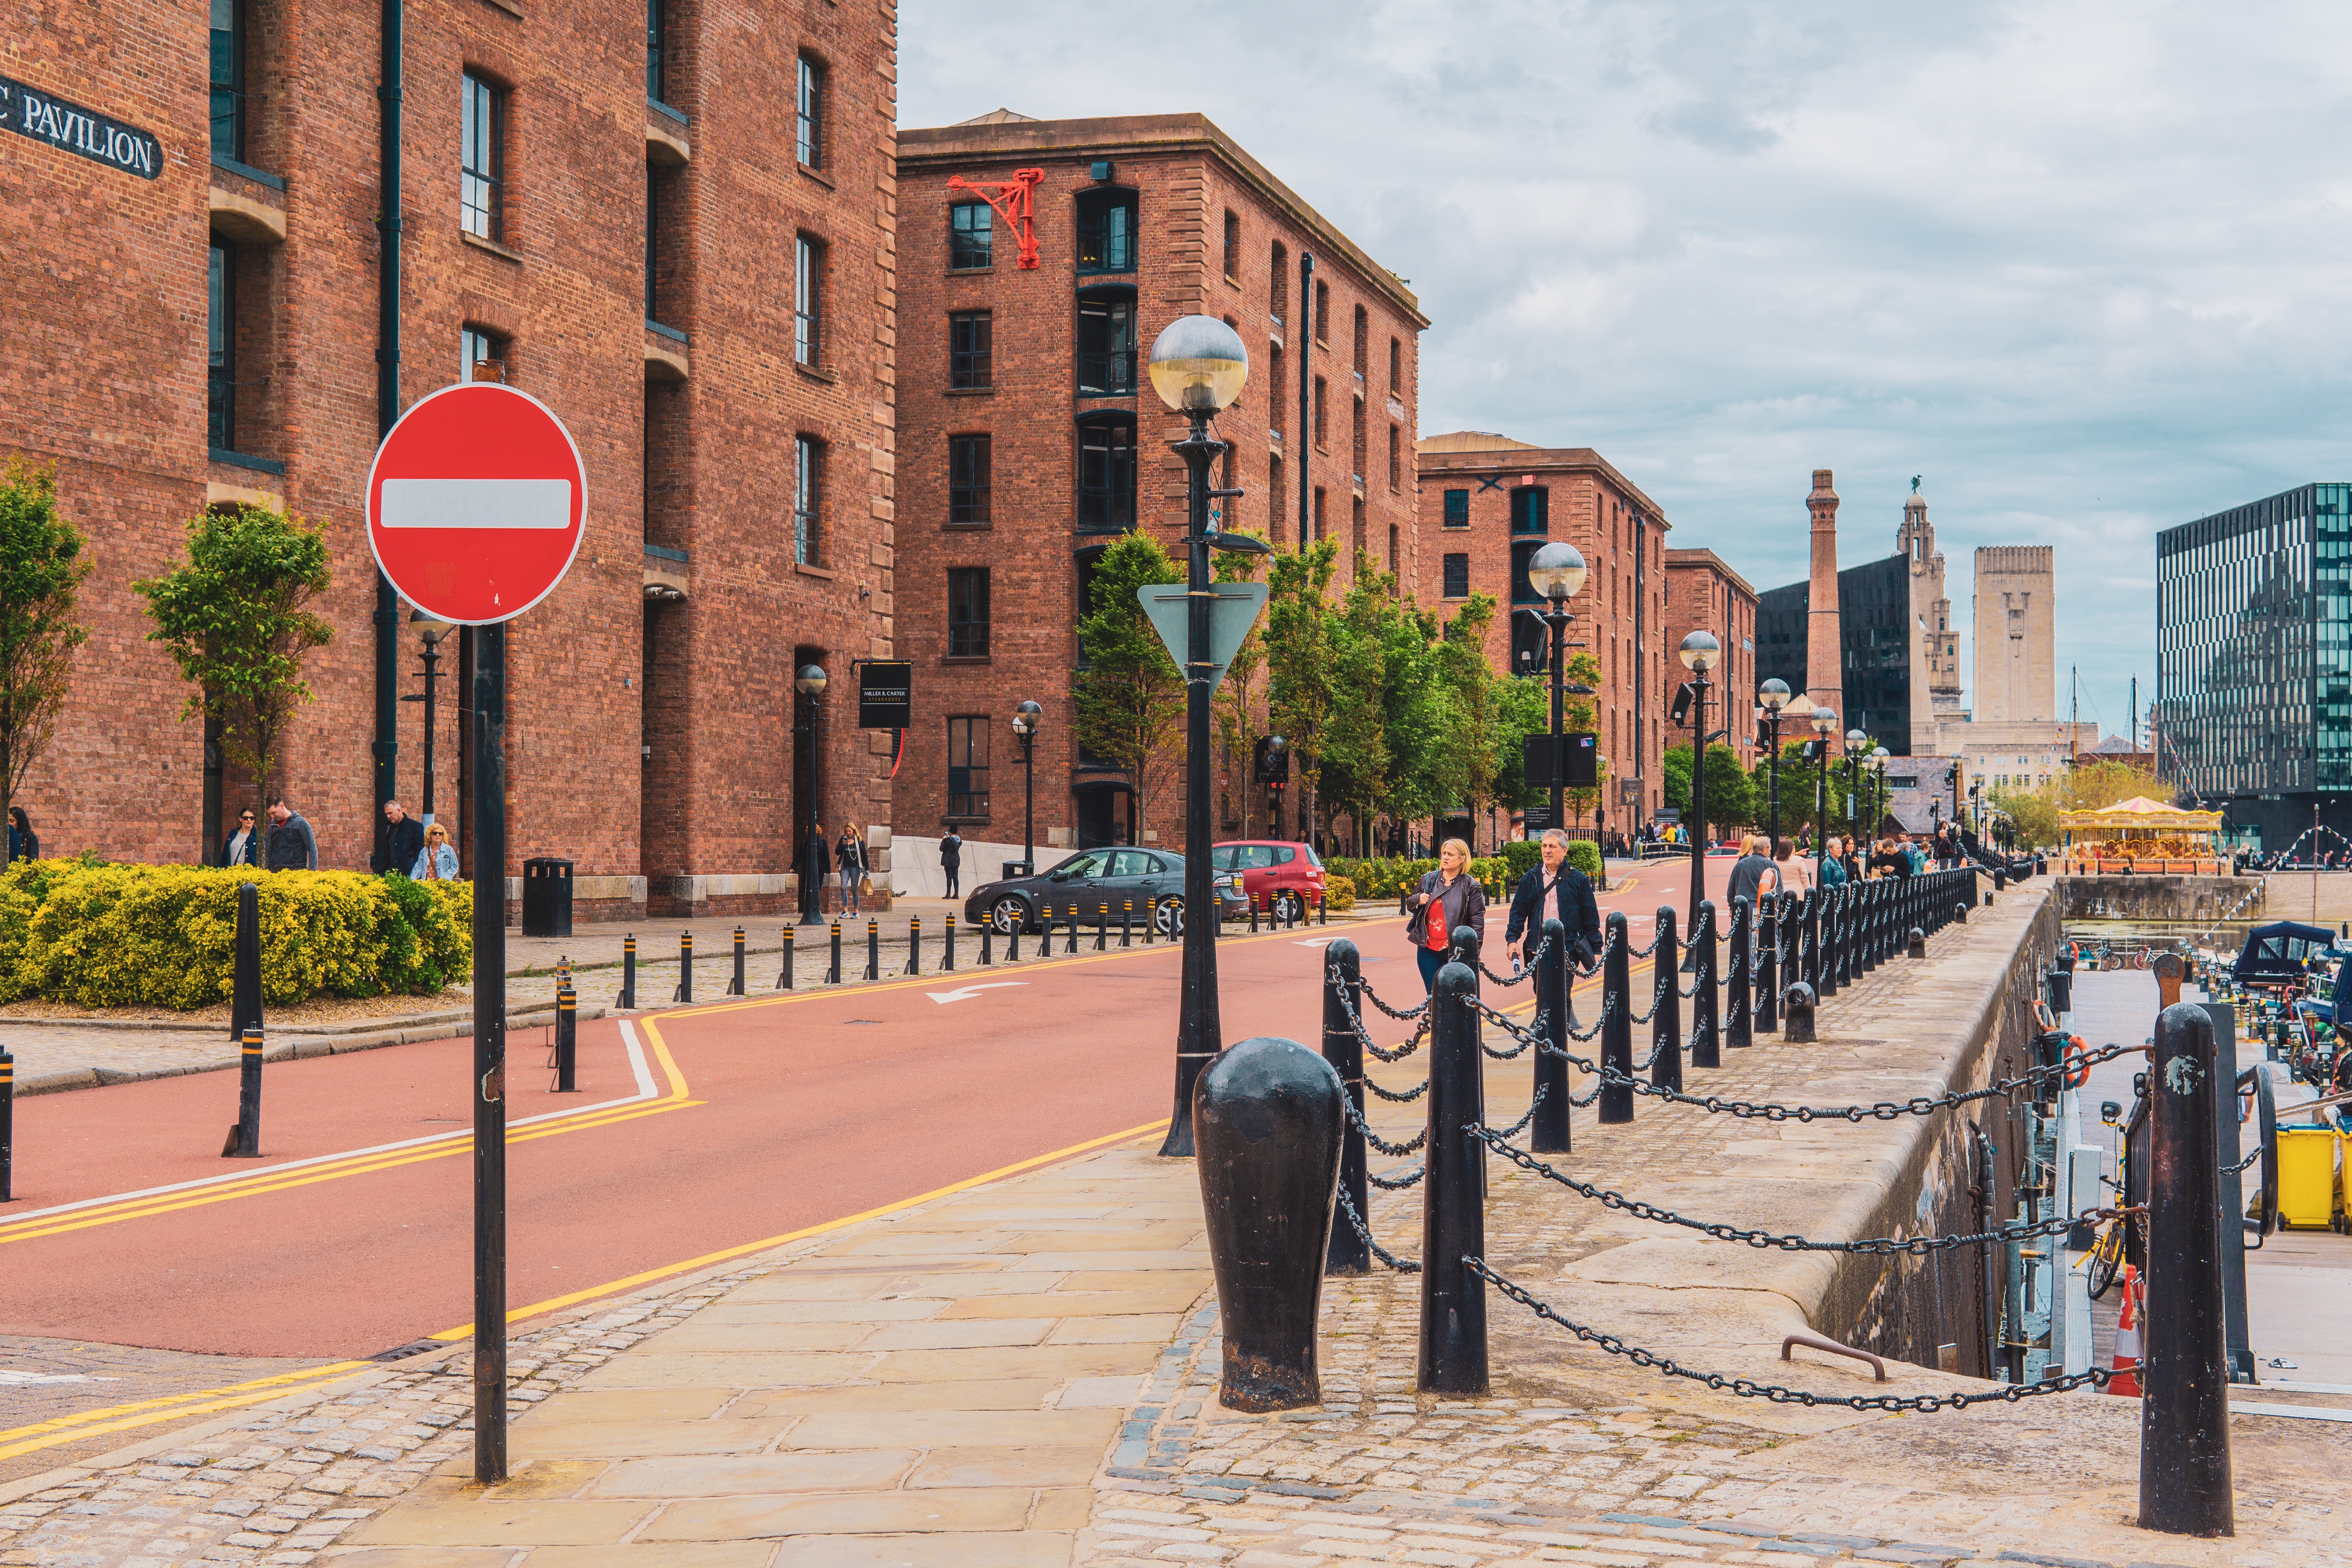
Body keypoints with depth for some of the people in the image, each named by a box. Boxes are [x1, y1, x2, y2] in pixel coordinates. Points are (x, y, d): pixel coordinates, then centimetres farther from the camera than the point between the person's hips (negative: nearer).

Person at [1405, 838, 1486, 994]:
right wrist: (1417, 900, -5)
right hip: (1428, 951, 3)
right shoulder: (1428, 880, 9)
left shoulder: (1471, 886, 0)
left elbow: (1477, 920, -2)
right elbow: (1409, 906, 20)